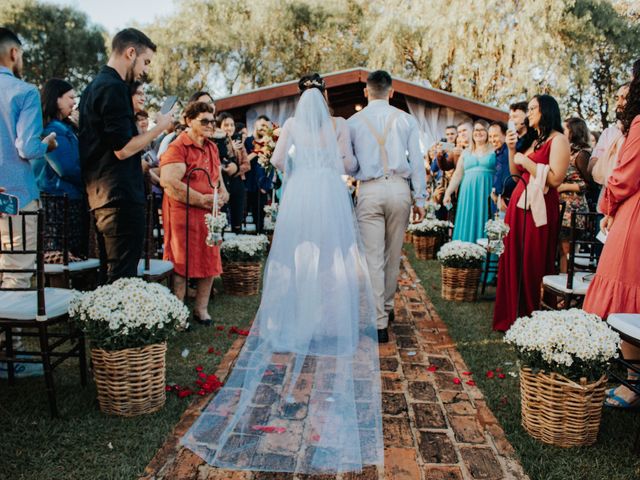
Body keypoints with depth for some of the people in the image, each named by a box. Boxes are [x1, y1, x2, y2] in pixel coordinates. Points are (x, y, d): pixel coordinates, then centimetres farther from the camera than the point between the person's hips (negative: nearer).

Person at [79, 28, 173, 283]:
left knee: (110, 275, 16)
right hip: (120, 195, -10)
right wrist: (159, 127, -5)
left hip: (100, 193, 10)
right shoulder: (115, 88, -12)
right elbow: (123, 149, -17)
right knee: (123, 276, -7)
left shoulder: (94, 86, 20)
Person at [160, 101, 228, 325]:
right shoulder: (177, 147, -10)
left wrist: (222, 193, 4)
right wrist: (202, 200, -19)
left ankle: (201, 309, 25)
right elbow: (169, 182, -22)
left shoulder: (211, 147, 16)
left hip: (209, 214, 8)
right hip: (183, 213, -8)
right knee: (181, 265, -2)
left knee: (210, 262, 11)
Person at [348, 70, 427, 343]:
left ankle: (380, 324, 0)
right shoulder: (407, 120, 6)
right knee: (393, 254, 16)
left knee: (373, 258, 0)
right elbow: (417, 161, 2)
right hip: (399, 189, 2)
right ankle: (387, 307, 33)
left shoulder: (353, 122, 5)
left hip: (369, 191, -1)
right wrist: (420, 199, 5)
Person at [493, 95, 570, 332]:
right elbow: (515, 172, 19)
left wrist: (526, 162, -11)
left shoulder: (558, 140, -5)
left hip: (540, 207, -8)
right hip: (519, 203, 8)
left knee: (533, 265, -4)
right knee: (513, 261, 8)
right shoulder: (533, 141, 20)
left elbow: (555, 179, -17)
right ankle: (513, 316, 17)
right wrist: (512, 149, 8)